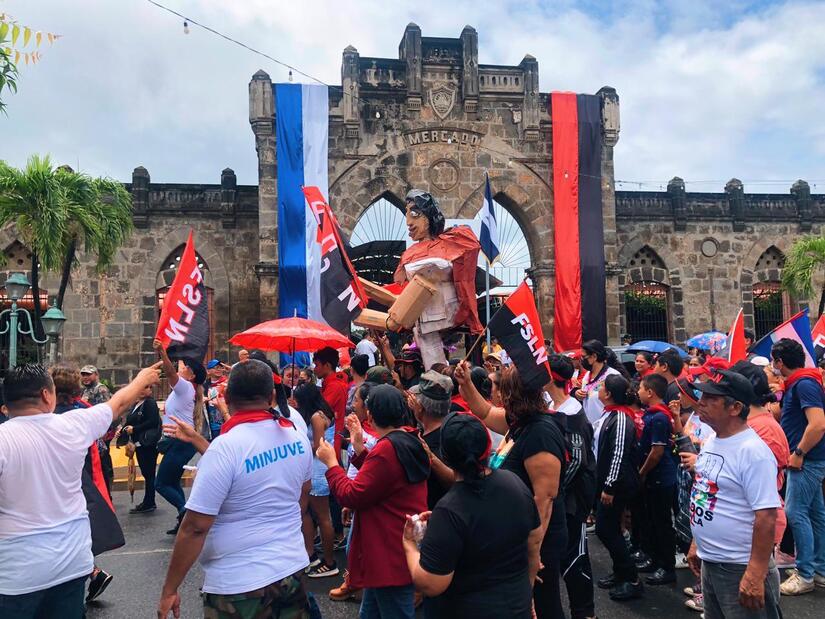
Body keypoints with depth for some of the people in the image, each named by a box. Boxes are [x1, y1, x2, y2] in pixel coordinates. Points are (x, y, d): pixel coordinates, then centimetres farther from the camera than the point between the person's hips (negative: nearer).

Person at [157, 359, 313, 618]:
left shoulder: (225, 447, -21)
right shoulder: (298, 437, -2)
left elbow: (195, 527, -19)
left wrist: (169, 590, -10)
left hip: (239, 585, -5)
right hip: (292, 570, 6)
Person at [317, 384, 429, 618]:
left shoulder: (386, 450, -26)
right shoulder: (409, 439, 6)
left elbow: (352, 496, -20)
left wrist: (331, 463, -9)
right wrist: (359, 448, 6)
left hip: (391, 557, -10)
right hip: (399, 549, 10)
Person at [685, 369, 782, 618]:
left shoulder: (753, 452, -21)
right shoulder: (712, 441, 6)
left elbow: (766, 517, -23)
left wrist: (756, 575, -23)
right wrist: (697, 543, 17)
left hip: (740, 568, -8)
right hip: (709, 563, 9)